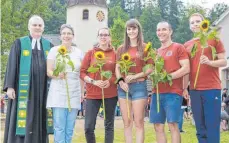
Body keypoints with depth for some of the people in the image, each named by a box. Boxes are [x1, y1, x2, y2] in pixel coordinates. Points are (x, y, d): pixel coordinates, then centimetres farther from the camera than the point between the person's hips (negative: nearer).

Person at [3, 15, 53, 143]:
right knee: (22, 119, -2)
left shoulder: (49, 45, 13)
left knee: (39, 120, 6)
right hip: (24, 88, -2)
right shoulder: (19, 43, 6)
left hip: (42, 89, 3)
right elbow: (12, 65, 1)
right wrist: (10, 86, -9)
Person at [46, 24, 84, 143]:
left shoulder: (79, 52, 11)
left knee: (70, 128, 5)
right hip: (58, 93, -3)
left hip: (74, 93, 3)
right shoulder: (54, 50, 3)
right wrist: (57, 75, -22)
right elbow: (48, 71, -1)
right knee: (59, 127, -7)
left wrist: (82, 92, 9)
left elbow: (81, 74, 13)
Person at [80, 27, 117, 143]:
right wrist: (94, 82, -14)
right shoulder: (90, 53, 5)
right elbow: (82, 72, 2)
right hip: (92, 94, 0)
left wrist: (110, 81, -12)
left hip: (111, 94, 1)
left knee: (109, 125, 7)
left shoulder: (114, 54, 6)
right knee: (88, 127, -5)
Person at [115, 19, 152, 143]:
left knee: (139, 122, -3)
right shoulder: (121, 49, 13)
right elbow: (117, 68, 12)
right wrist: (121, 81, -6)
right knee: (127, 122, 7)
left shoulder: (145, 48, 3)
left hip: (139, 86, -3)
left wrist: (135, 76, -13)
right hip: (123, 87, 3)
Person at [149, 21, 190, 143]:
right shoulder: (156, 52, 18)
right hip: (157, 92, 6)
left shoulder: (178, 47, 0)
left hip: (173, 92, -6)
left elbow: (186, 68, -9)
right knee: (158, 126, 5)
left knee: (173, 124, -8)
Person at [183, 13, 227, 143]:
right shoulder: (187, 45, 14)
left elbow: (224, 62, -1)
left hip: (212, 88, -4)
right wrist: (185, 87, 8)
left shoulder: (214, 39, 4)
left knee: (212, 127, -4)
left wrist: (209, 62, -19)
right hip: (194, 90, 4)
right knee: (200, 128, 7)